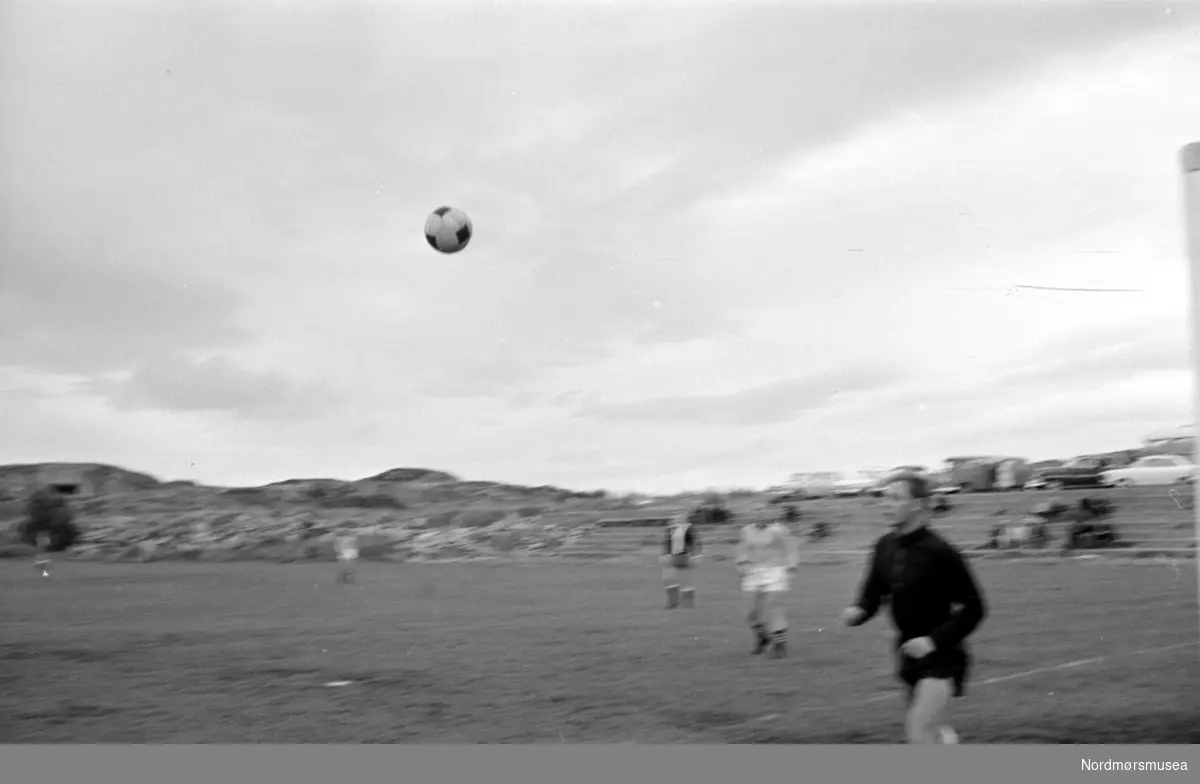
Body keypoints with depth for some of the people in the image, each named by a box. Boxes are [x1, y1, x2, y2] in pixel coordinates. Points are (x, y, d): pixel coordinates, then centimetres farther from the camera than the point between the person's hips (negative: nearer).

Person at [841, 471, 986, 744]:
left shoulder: (940, 552, -19)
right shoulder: (885, 547, 1)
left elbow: (973, 608, -14)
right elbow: (873, 594, 10)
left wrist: (935, 640, -21)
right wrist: (858, 612, -13)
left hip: (941, 657, -7)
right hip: (909, 653, 7)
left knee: (919, 734, -13)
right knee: (934, 733, 18)